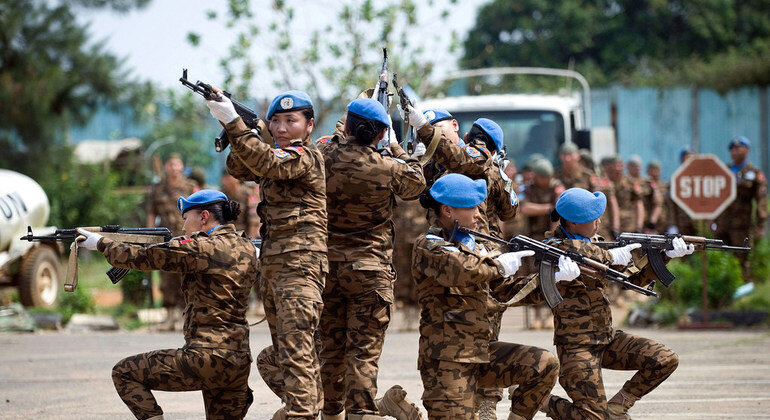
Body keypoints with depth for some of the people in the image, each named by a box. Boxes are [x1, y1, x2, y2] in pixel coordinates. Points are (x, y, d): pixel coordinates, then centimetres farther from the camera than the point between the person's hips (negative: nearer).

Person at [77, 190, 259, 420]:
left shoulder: (201, 248, -10)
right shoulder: (247, 249, 12)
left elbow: (142, 256, 0)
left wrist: (101, 243, 13)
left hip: (205, 358, -8)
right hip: (239, 364, 8)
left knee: (124, 373, 8)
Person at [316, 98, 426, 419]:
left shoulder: (324, 155, -5)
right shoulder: (387, 169, -12)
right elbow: (417, 182, 10)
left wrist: (350, 127, 29)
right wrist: (396, 148, 19)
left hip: (328, 265, 4)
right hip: (370, 269, -4)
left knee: (331, 347, 14)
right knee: (364, 350, -4)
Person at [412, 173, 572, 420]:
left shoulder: (474, 246, 18)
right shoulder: (429, 246, -7)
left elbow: (507, 289, 17)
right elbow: (463, 271, -28)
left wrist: (552, 277, 5)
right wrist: (501, 265, -13)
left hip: (484, 352, 7)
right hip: (447, 359, -7)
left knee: (545, 365, -7)